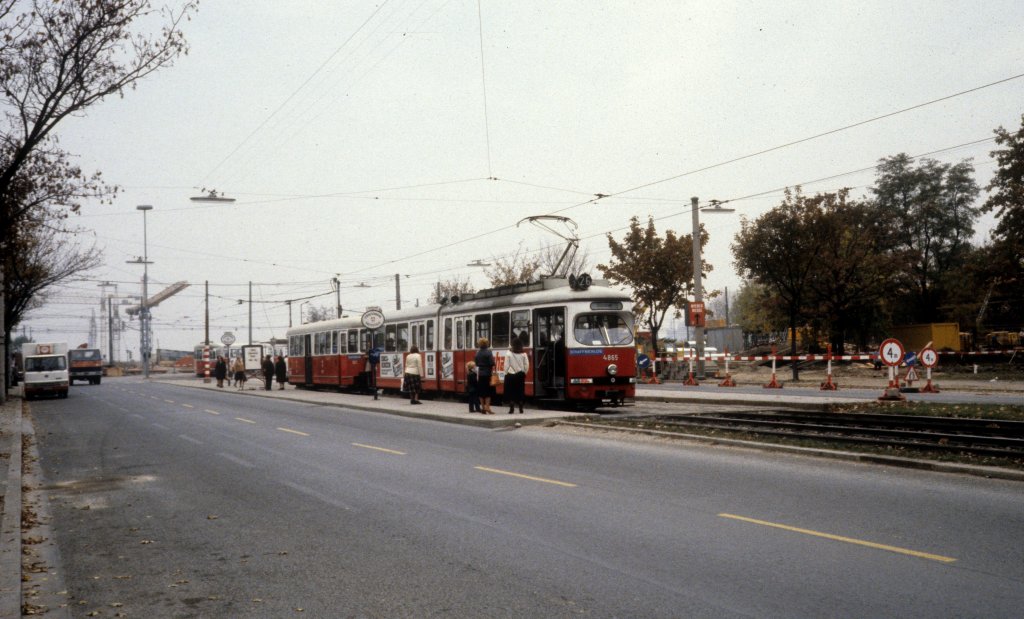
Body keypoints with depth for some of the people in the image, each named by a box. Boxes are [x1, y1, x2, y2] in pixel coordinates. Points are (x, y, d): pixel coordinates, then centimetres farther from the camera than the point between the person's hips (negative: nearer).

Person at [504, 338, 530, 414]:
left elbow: (506, 365, -9)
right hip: (521, 375, 3)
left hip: (511, 375, -3)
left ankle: (511, 408, -2)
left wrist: (506, 374, 1)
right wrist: (524, 373, 12)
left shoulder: (509, 354, -10)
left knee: (511, 392, 3)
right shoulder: (523, 354, -3)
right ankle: (521, 409, 8)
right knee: (520, 392, 8)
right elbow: (527, 365, -2)